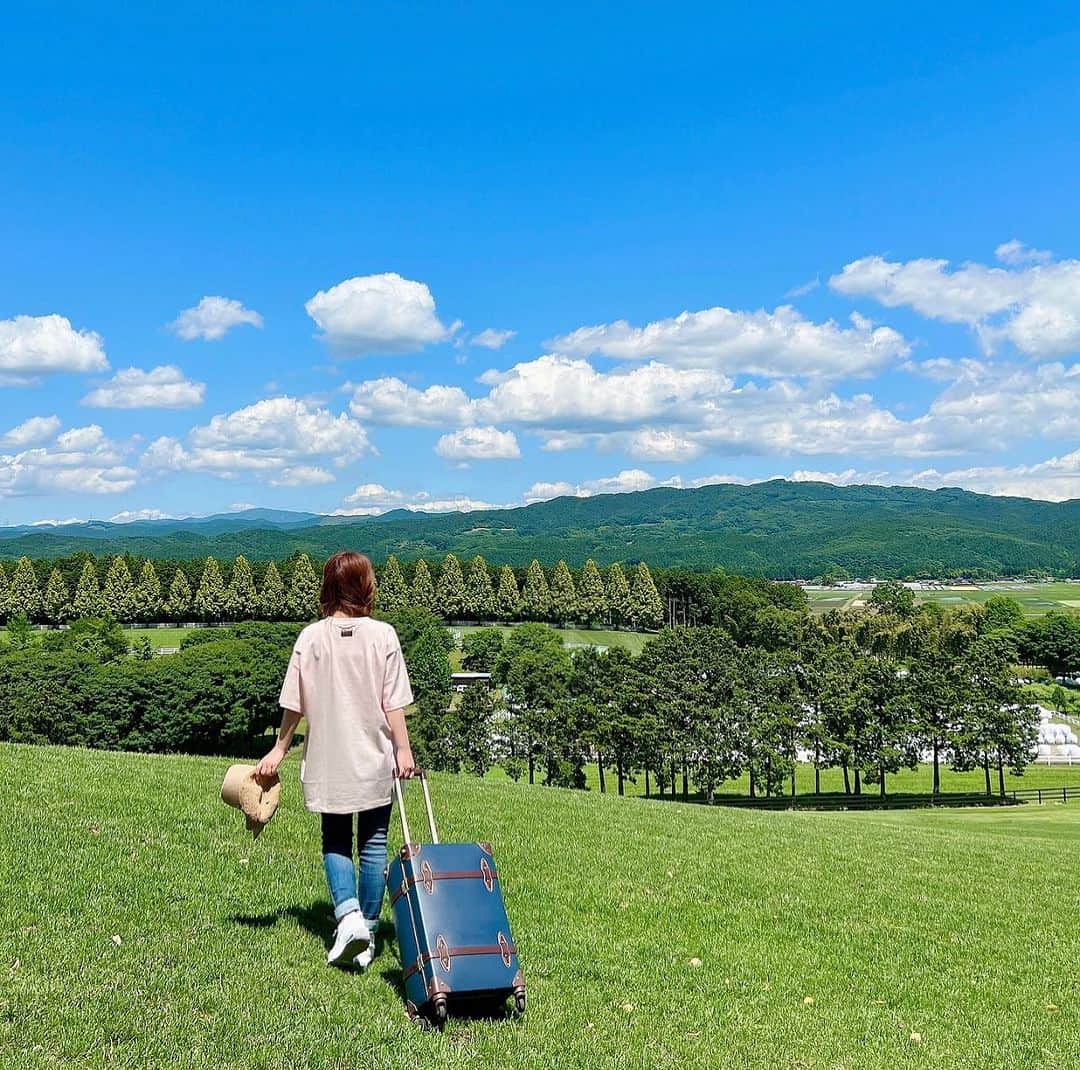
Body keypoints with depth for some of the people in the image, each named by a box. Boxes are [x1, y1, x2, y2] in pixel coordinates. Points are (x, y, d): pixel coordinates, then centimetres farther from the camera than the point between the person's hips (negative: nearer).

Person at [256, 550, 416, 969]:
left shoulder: (311, 637, -4)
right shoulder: (383, 635, -8)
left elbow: (294, 704, 0)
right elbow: (393, 703, -8)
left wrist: (279, 749, 12)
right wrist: (403, 749, 0)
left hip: (328, 762, 1)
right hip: (375, 761, -1)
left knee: (335, 842, 15)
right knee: (373, 846, 10)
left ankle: (348, 915, -6)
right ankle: (367, 934, 15)